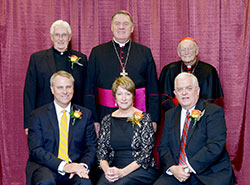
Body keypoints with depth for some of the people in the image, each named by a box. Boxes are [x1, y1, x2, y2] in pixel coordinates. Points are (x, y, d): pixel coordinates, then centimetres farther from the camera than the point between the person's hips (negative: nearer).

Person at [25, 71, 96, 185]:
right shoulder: (38, 115, 5)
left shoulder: (85, 115, 12)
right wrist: (63, 165, -18)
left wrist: (83, 166, -12)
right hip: (45, 168, -1)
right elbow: (36, 150, -5)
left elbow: (91, 147, 10)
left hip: (75, 167, 1)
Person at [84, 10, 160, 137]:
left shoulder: (145, 52, 9)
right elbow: (89, 89, 6)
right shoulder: (97, 52, 7)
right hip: (106, 116, 0)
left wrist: (153, 119, 0)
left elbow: (153, 90, 7)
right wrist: (93, 120, -1)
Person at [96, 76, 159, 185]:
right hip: (113, 169, 3)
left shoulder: (144, 118, 1)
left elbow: (146, 153, -5)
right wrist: (107, 170, -12)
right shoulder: (107, 120, 12)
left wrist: (122, 172, -15)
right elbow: (101, 151, 9)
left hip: (141, 169, -3)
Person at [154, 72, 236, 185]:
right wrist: (172, 168, -9)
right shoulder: (170, 115, 14)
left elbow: (215, 147, -13)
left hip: (210, 175, -3)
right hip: (176, 174, 4)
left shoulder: (214, 111, -2)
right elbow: (163, 147, 10)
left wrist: (189, 167, -17)